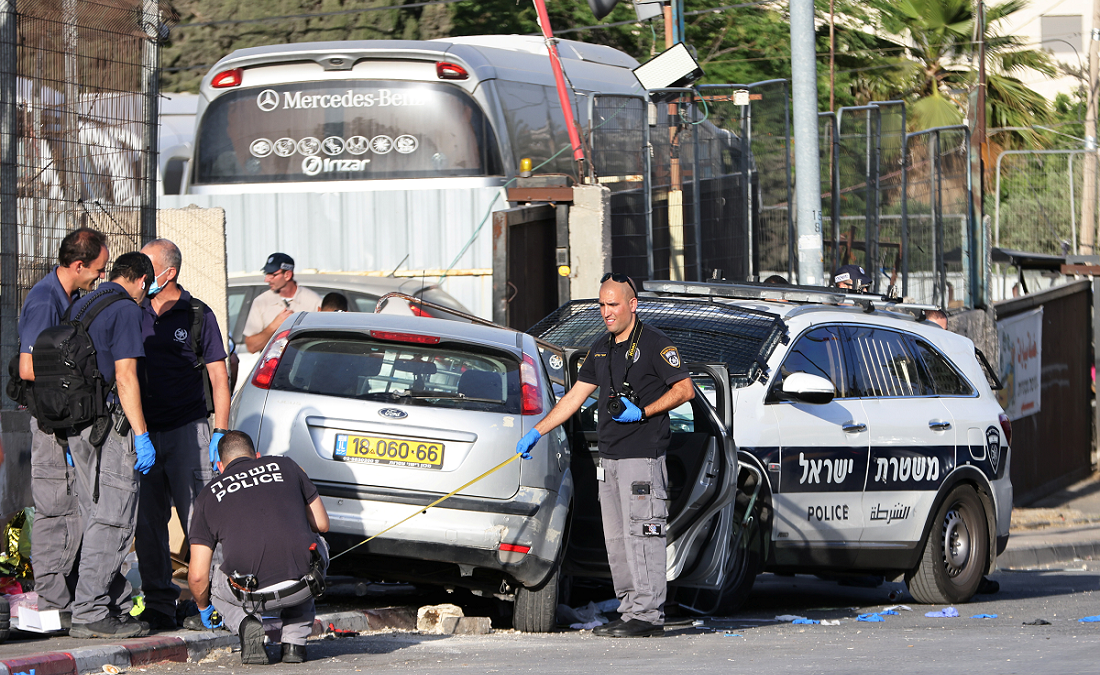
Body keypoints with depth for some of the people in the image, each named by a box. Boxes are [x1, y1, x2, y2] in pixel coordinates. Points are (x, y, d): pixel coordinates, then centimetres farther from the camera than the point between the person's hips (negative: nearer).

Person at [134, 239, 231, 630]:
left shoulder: (197, 315, 1)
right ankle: (159, 605, 8)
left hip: (187, 430, -4)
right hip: (143, 432, 4)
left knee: (198, 521, -8)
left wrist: (220, 431, -6)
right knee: (146, 523, 3)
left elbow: (219, 376, 1)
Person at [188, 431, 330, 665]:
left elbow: (197, 576, 13)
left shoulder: (208, 495, 16)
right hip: (302, 588, 1)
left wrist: (204, 609, 35)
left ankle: (246, 625, 3)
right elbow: (322, 524, 25)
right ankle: (294, 641, 22)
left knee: (216, 585, 35)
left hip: (253, 596, -1)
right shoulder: (286, 466, 18)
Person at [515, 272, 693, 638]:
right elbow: (576, 396, 20)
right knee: (616, 538, 6)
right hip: (610, 457, 8)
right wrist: (537, 432, 15)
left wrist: (643, 412, -18)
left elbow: (685, 389, -8)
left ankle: (648, 614, -10)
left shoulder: (654, 343, -6)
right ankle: (629, 610, 10)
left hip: (643, 456, -8)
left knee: (641, 535, -10)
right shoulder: (601, 348, 16)